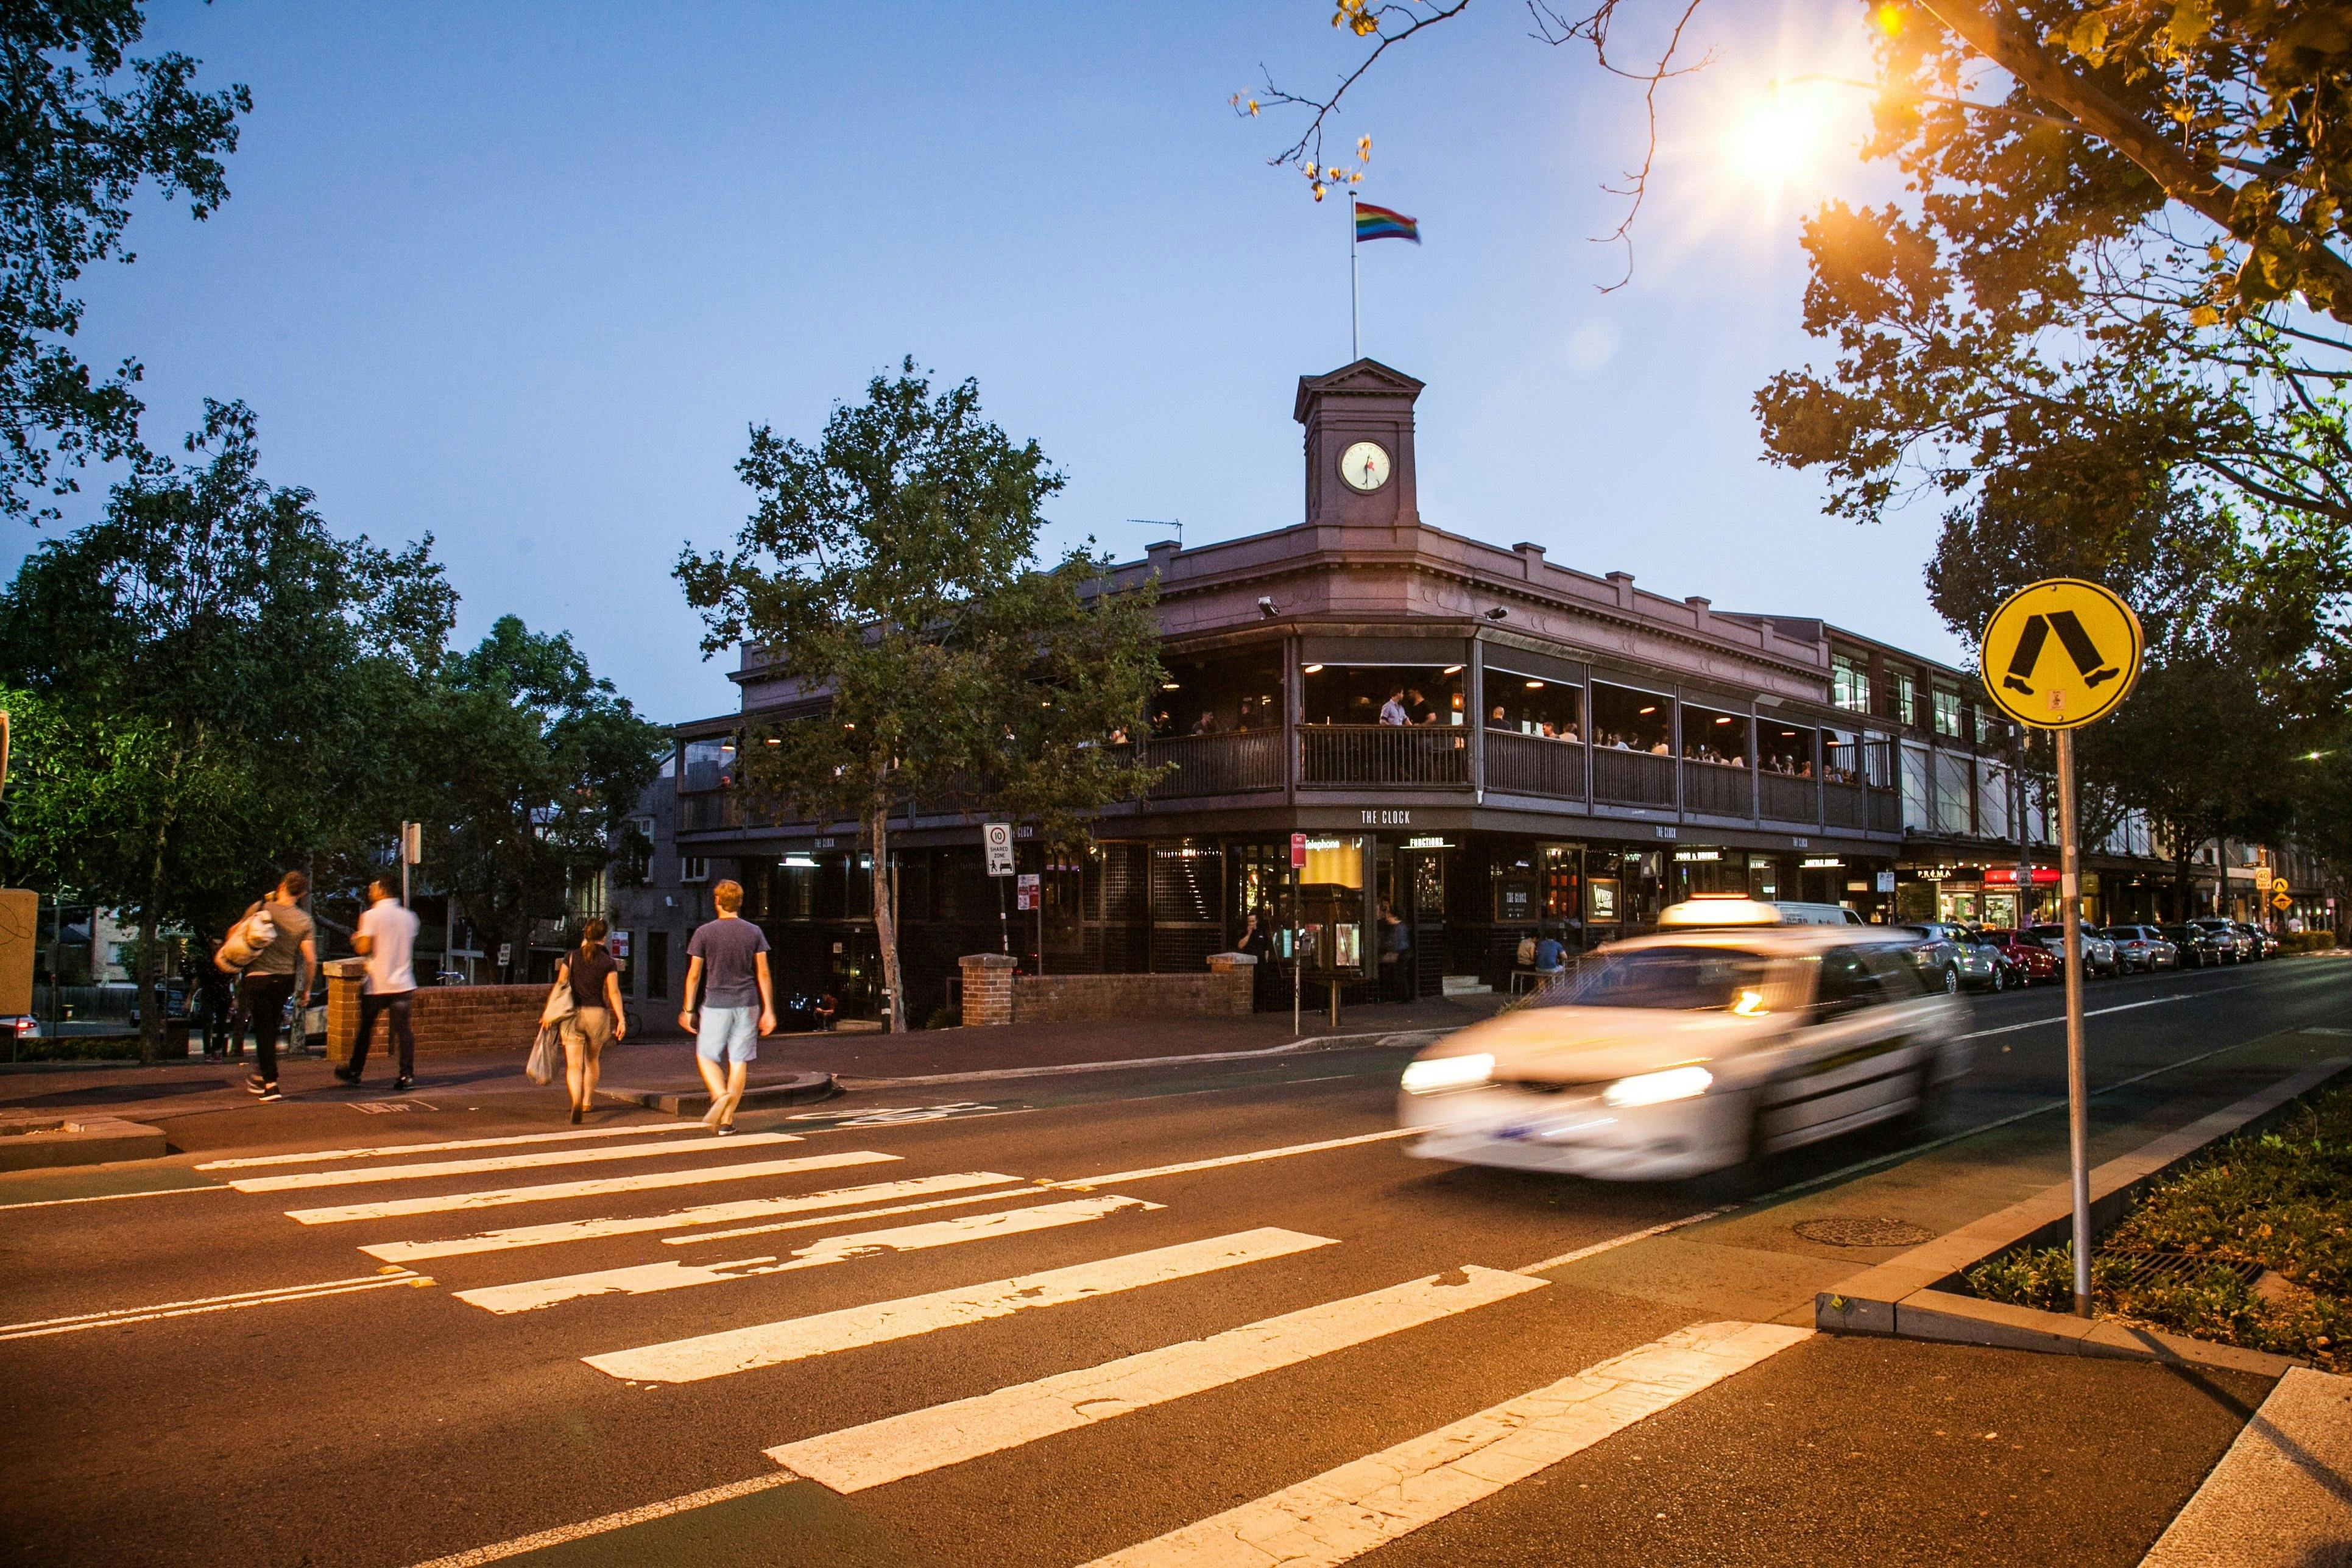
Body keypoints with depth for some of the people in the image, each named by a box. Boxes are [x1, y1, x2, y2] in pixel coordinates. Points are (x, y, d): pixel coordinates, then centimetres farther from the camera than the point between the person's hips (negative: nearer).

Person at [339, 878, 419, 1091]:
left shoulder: (372, 916, -9)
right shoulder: (409, 917, 7)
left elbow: (364, 949, -13)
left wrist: (355, 940, 7)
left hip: (376, 984, -3)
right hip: (403, 983, 3)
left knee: (366, 1028, 11)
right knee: (402, 1028, 1)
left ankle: (355, 1072, 23)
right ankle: (407, 1074, -9)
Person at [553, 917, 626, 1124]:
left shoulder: (571, 957, 2)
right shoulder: (608, 962, -1)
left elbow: (560, 985, 2)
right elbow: (613, 993, -5)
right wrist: (621, 1020, -5)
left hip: (572, 1015, -1)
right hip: (598, 1014, 1)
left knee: (573, 1065, -5)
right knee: (592, 1060, 23)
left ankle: (576, 1101, -29)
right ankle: (588, 1101, 34)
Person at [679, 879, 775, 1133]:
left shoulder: (704, 932, -2)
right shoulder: (754, 932, 3)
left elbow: (694, 974, 0)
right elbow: (763, 974, 1)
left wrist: (687, 1009, 7)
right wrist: (768, 1011, 4)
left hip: (716, 1004, -2)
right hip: (747, 1004, 2)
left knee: (705, 1056, 10)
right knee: (739, 1061, 6)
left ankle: (720, 1095, -17)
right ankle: (727, 1120, 6)